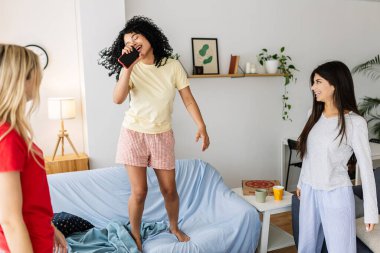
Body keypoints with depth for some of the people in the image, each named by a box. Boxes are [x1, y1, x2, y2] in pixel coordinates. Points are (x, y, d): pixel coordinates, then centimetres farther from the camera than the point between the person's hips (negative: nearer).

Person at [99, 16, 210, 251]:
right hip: (134, 134, -1)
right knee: (139, 191, -1)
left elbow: (188, 100, -3)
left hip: (162, 136, 1)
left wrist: (202, 126, -13)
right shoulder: (131, 69, -5)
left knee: (169, 189, 9)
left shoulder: (173, 66, -3)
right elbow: (118, 99, -21)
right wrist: (128, 66, -26)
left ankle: (175, 228, 36)